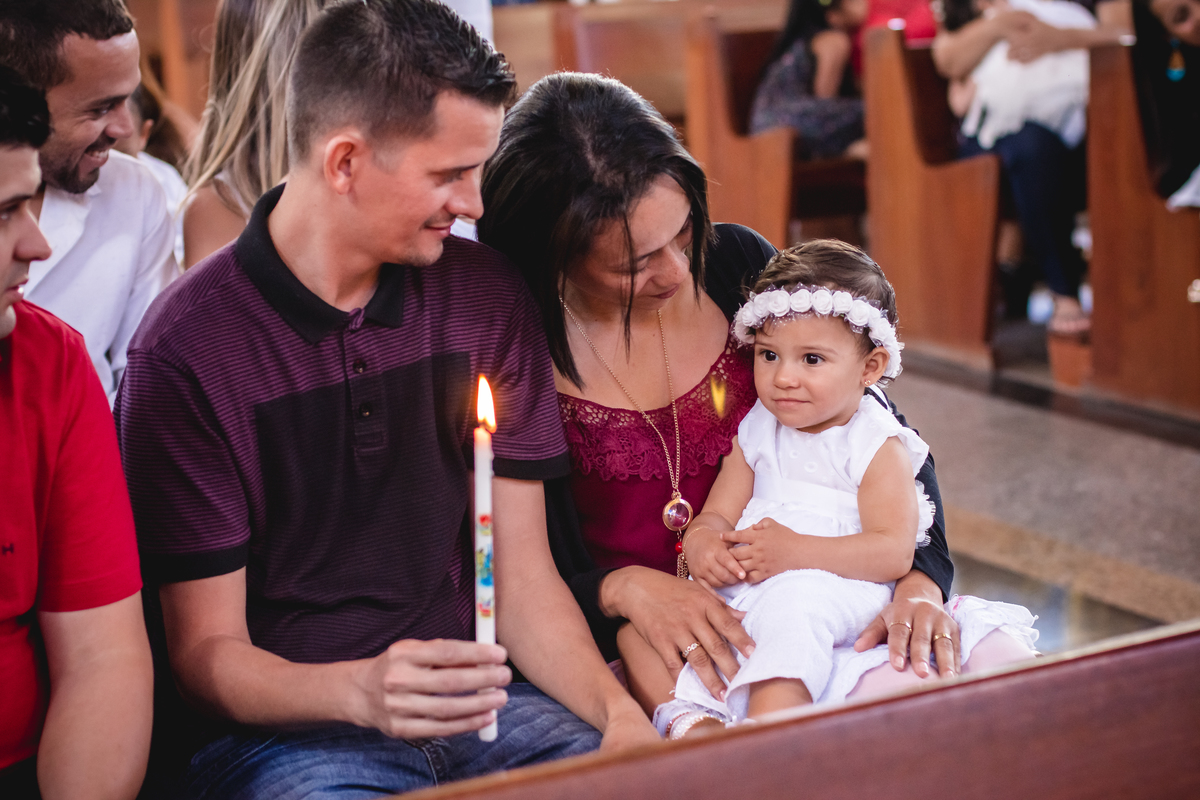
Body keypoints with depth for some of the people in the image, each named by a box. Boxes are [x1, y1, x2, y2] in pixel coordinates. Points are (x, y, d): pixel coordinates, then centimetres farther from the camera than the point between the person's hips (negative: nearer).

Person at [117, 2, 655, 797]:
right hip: (284, 725, -4)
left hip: (470, 697, 4)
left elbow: (522, 574, 5)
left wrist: (619, 712, -13)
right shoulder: (186, 351, -11)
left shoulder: (487, 297, 4)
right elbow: (206, 651, -7)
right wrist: (360, 691, -27)